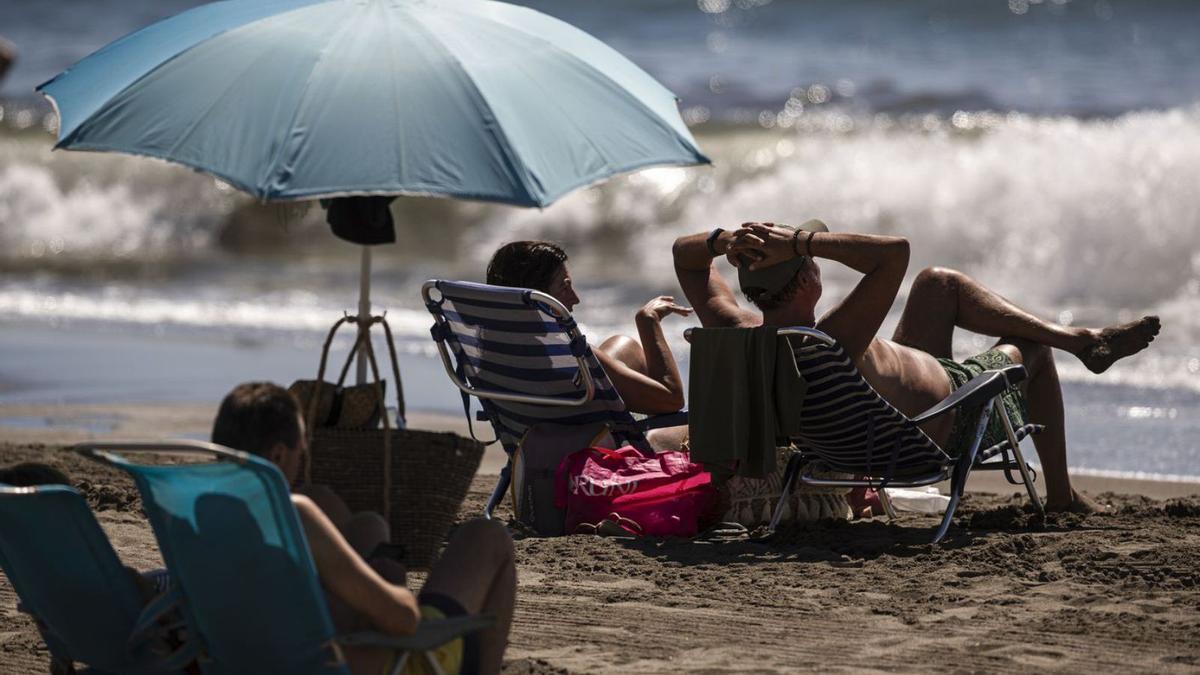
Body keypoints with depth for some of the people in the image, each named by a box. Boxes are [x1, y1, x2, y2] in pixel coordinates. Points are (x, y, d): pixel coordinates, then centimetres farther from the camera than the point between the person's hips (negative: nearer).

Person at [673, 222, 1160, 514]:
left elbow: (684, 254, -11)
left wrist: (726, 240, -32)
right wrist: (804, 241, -51)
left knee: (939, 284, 21)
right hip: (948, 418, -8)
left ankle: (1079, 340, 31)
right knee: (1030, 350, 20)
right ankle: (1061, 496, 35)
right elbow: (895, 252, -52)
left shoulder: (738, 335, -24)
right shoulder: (832, 346, -46)